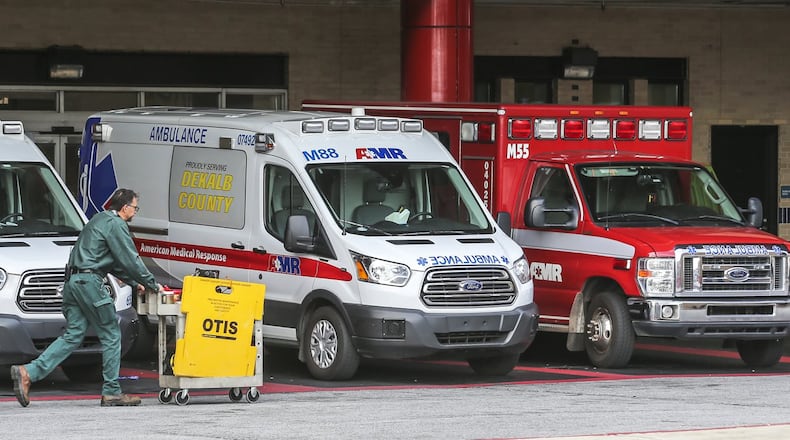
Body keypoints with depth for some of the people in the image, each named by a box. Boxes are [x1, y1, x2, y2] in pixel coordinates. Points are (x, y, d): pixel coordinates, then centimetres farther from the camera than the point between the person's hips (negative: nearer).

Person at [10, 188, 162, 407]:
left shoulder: (100, 219, 25)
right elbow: (130, 260, -8)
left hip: (73, 281, 9)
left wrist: (134, 283, 31)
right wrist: (152, 284, 3)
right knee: (111, 335, 1)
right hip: (89, 282, -9)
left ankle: (28, 373, -8)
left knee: (72, 336, 4)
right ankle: (111, 392, 3)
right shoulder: (116, 225, -7)